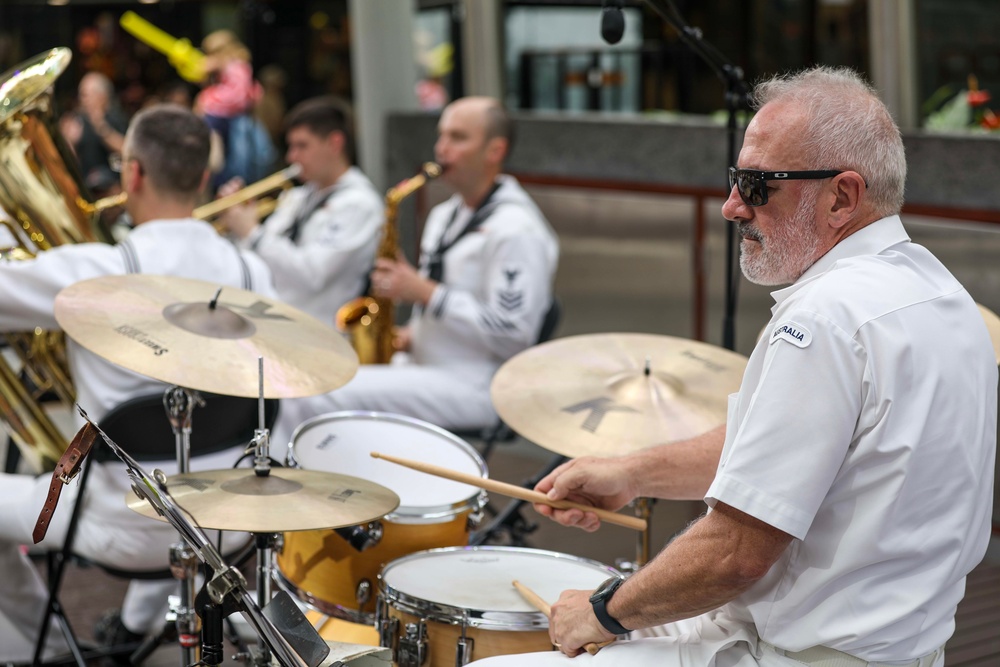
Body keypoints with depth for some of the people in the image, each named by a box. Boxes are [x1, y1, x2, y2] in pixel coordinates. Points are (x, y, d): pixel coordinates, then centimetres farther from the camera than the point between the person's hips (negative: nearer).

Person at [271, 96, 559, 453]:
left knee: (315, 401, -21)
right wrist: (409, 336, 6)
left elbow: (512, 336, -22)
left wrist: (424, 292, -19)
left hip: (472, 387, -9)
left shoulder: (517, 230, -15)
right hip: (421, 365, 9)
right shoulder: (445, 214, 16)